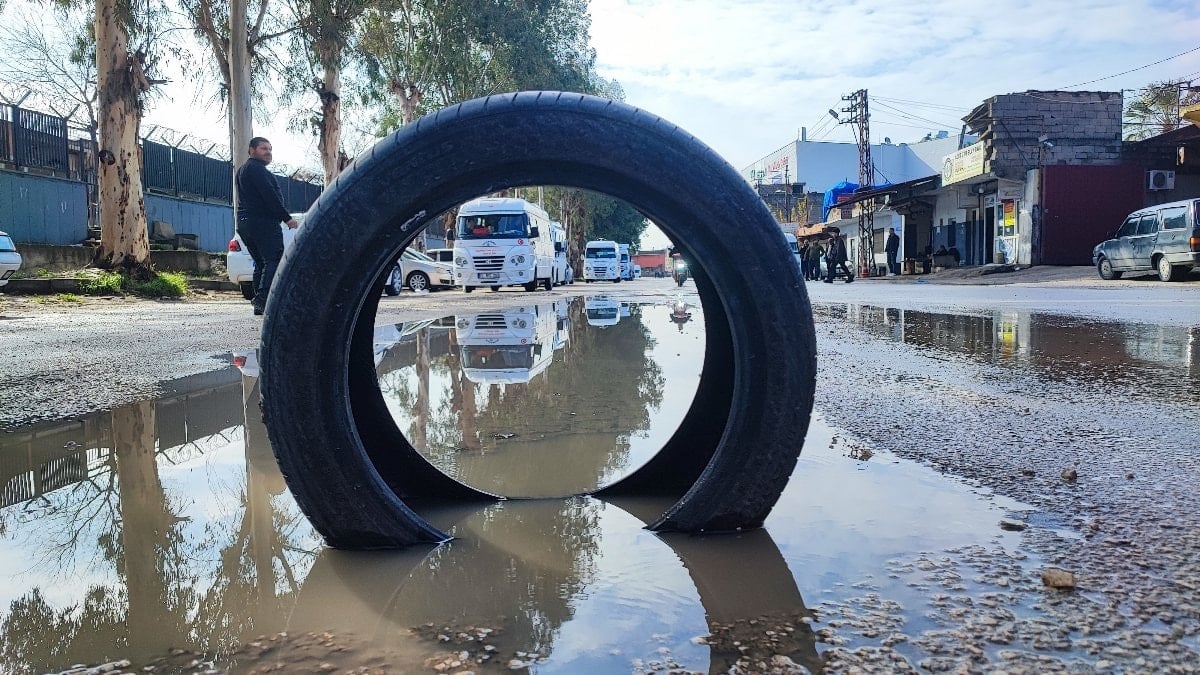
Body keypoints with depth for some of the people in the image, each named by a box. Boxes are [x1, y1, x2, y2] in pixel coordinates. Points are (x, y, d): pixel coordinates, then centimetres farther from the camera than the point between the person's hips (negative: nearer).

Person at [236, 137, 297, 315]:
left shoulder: (243, 169, 26)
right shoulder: (255, 168, -8)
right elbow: (269, 195, -17)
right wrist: (287, 217, -17)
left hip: (245, 223, 11)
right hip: (262, 222, -11)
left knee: (261, 263, 12)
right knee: (274, 260, -15)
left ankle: (259, 304, 8)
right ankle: (263, 299, -27)